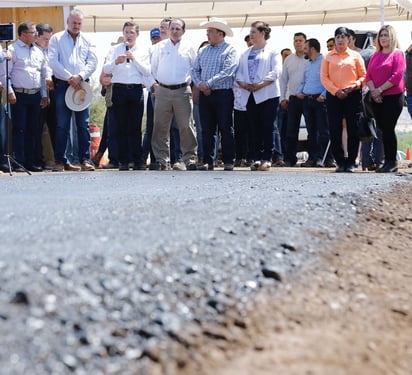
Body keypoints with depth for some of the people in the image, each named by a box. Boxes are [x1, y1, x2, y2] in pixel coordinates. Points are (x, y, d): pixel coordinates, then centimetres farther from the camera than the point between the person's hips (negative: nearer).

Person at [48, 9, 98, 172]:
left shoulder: (87, 40, 13)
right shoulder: (56, 39, 7)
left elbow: (93, 62, 5)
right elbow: (53, 61, -3)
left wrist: (80, 76, -11)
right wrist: (69, 77, -11)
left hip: (81, 85, 2)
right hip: (62, 85, -2)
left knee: (83, 124, -1)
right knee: (62, 125, -3)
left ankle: (85, 160, 0)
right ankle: (60, 161, -1)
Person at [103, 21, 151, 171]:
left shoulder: (143, 52, 13)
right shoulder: (115, 50, 11)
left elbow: (147, 72, 1)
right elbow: (105, 69, -1)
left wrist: (134, 60, -10)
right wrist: (116, 62, -20)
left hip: (136, 90, 0)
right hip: (119, 89, 0)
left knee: (136, 128, 0)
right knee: (122, 127, 0)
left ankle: (138, 161, 3)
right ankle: (123, 161, 3)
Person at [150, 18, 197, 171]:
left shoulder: (189, 48, 8)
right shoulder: (160, 46, 11)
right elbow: (153, 68, 16)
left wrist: (187, 80, 3)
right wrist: (155, 83, 8)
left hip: (182, 91, -1)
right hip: (163, 91, 1)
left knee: (185, 126, -6)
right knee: (160, 126, -1)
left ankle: (189, 159, -1)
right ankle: (161, 160, 4)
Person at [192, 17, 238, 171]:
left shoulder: (229, 50, -2)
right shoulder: (203, 51, 17)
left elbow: (227, 71, -14)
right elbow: (195, 70, 12)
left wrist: (209, 83, -16)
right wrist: (200, 84, -8)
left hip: (223, 94, -5)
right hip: (205, 95, 5)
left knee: (226, 129, -2)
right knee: (207, 130, 4)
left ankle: (228, 161, 1)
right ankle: (207, 161, 6)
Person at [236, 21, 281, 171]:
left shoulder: (273, 53, 4)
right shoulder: (245, 54, 20)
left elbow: (276, 72, -8)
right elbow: (238, 72, 14)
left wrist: (260, 85, -17)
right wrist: (243, 84, -7)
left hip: (268, 94, -5)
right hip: (250, 95, 5)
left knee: (267, 127, -6)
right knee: (253, 128, 3)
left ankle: (267, 159, -3)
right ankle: (256, 158, 6)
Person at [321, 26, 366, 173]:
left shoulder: (355, 56, 8)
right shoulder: (328, 57, 9)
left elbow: (363, 76, 6)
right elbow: (324, 77, 4)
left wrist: (355, 85, -13)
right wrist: (336, 91, -8)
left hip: (352, 95, -1)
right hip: (333, 96, 1)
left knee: (353, 129, -2)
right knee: (334, 130, -3)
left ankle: (351, 162, 4)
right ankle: (340, 162, 5)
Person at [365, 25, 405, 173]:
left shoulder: (397, 53, -2)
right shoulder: (375, 55, 15)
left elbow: (397, 76, -12)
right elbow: (368, 76, 10)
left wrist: (380, 90, -16)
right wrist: (373, 90, -8)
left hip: (393, 96, -6)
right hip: (377, 99, 6)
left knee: (388, 129, -9)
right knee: (383, 129, 5)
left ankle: (392, 162, -2)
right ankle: (388, 161, 10)